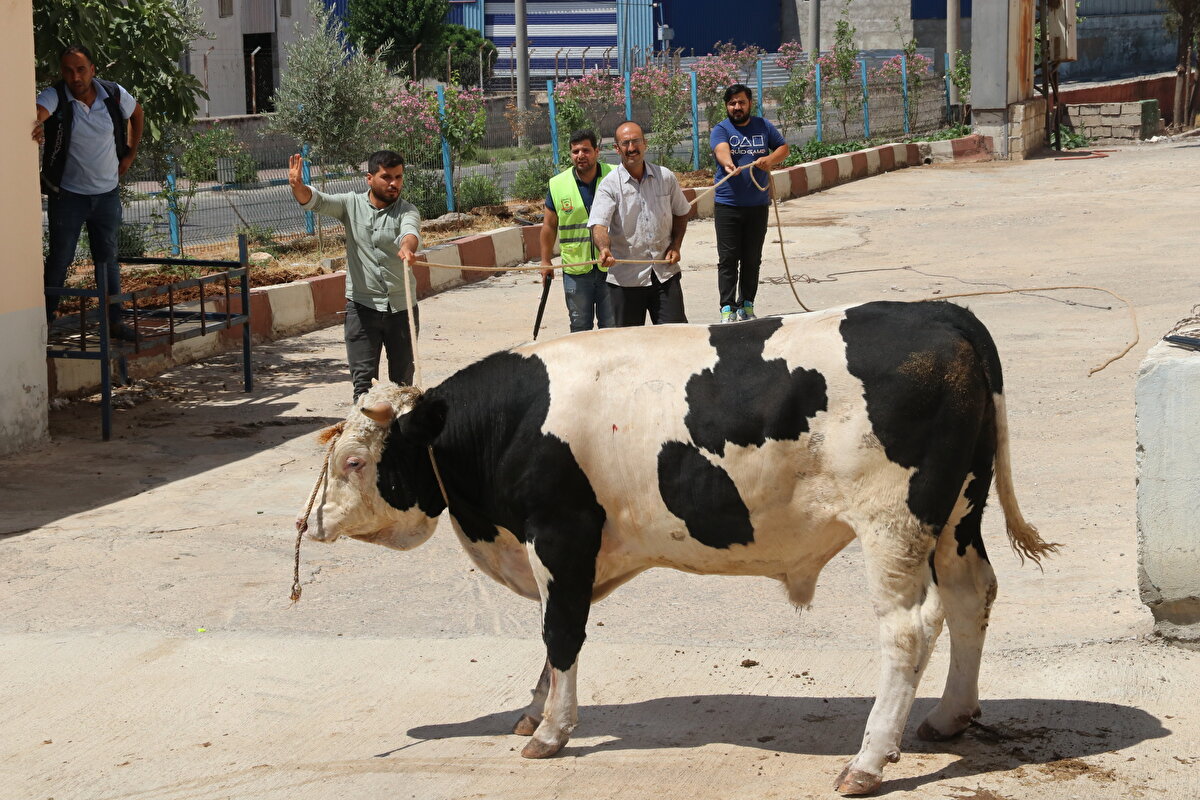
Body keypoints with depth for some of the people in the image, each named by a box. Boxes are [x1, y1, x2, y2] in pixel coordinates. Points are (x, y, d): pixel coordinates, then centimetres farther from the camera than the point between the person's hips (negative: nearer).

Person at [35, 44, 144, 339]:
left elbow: (136, 113, 15)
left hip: (107, 193, 3)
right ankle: (45, 321, 6)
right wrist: (37, 124, -64)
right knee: (59, 259, 0)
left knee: (108, 257, 12)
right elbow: (37, 113, -40)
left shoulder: (114, 94, -7)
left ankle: (114, 321, 19)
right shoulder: (55, 97, -17)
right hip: (67, 195, -3)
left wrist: (130, 153, 11)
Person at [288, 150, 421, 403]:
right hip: (362, 305, 0)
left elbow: (410, 231, -24)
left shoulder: (406, 211, -2)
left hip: (402, 306, 1)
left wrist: (407, 247, -49)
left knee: (402, 380, 10)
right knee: (363, 379, -4)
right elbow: (316, 201, -12)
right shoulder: (352, 204, 1)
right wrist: (298, 187, -36)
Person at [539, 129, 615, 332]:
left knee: (613, 325, 3)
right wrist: (545, 261, 12)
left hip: (611, 267, -1)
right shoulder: (557, 184, 3)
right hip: (576, 269, 1)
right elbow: (550, 225, 12)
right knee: (580, 327, 7)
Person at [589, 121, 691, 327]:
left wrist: (675, 246, 6)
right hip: (626, 278, -2)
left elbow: (681, 213, 20)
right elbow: (599, 224, -18)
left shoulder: (666, 177, 5)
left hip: (665, 273, 2)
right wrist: (604, 249, -38)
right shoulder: (609, 185, -6)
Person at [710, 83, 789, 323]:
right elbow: (721, 150, -23)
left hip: (758, 205, 3)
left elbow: (784, 148, 16)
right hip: (727, 206, -3)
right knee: (728, 258, -6)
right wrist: (728, 164, -47)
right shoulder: (721, 130, -3)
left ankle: (747, 304, 19)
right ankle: (728, 308, -5)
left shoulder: (763, 127, 10)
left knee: (752, 259, 9)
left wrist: (771, 159, -7)